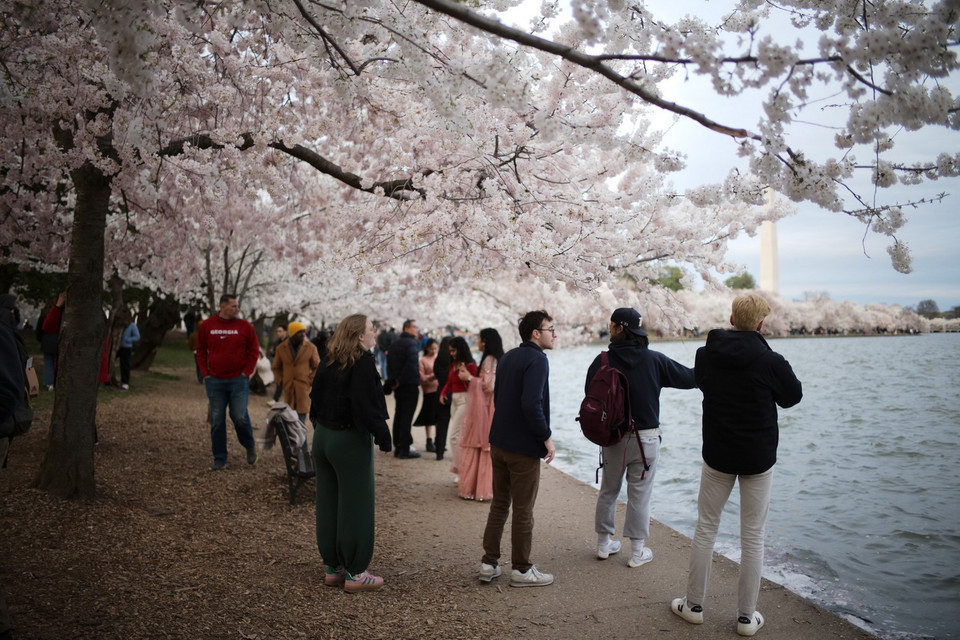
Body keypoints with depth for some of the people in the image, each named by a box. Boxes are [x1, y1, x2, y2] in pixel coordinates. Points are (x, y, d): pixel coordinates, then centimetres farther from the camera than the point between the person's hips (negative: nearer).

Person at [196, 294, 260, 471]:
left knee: (240, 417, -7)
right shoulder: (207, 325, 4)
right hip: (215, 382, 2)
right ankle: (219, 460, 16)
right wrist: (205, 374, 3)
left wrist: (247, 372, -4)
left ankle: (250, 446, 22)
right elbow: (201, 350, 11)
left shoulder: (245, 326, -1)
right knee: (217, 421, 5)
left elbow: (254, 350, 3)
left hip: (238, 380, -2)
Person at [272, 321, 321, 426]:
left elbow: (316, 367, 5)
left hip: (304, 387, -2)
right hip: (288, 388, 2)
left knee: (302, 416, -5)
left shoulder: (310, 347, -1)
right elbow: (276, 368, 15)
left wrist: (310, 381, -3)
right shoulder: (281, 348, 4)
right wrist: (281, 381, 5)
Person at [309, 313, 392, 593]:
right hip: (351, 440, -8)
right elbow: (366, 405, -21)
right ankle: (355, 574, 12)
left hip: (323, 436, 8)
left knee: (328, 504, 14)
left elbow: (315, 398, 11)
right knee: (355, 506, 3)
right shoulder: (362, 362, -17)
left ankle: (333, 568, 26)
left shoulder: (328, 360, 6)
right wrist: (382, 435, -12)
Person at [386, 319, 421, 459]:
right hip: (410, 385, -8)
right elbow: (411, 364, -24)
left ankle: (397, 446, 21)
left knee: (398, 415, 15)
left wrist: (394, 380, 10)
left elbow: (389, 362, 13)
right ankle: (405, 449, -2)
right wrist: (400, 380, -15)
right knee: (407, 416, -5)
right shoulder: (411, 343, -14)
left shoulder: (394, 343, 13)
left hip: (398, 386, 8)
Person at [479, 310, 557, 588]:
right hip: (524, 447, -8)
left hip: (499, 442, 8)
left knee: (499, 505, 16)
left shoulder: (507, 357, 12)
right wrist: (547, 437, -16)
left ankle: (489, 564, 22)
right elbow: (531, 404, -26)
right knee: (523, 512, 4)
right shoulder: (537, 360, -16)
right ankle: (521, 570, 15)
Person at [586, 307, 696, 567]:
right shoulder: (654, 360, -7)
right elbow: (689, 378, 2)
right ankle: (638, 552, 13)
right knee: (639, 494, 6)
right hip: (645, 437, -1)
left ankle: (604, 543, 26)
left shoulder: (603, 360, -7)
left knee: (608, 490, 16)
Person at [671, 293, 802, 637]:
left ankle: (693, 605, 23)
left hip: (717, 455, 2)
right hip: (758, 458, -2)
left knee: (705, 528, 14)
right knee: (752, 537, 9)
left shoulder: (706, 355, -6)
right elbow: (793, 396, 2)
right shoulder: (771, 361, -15)